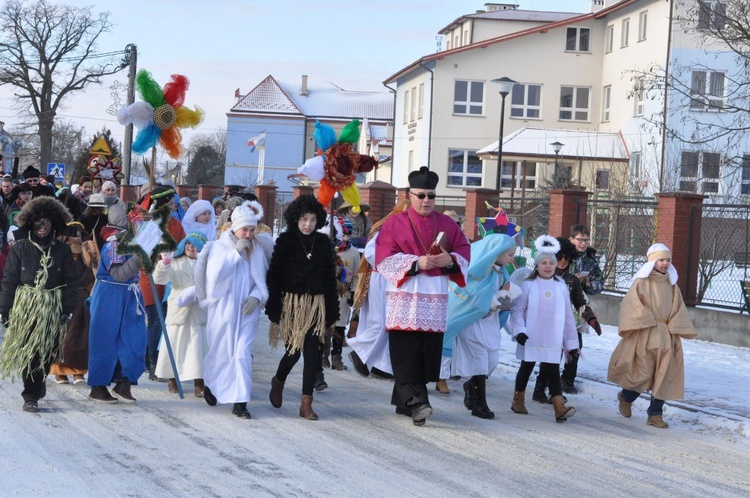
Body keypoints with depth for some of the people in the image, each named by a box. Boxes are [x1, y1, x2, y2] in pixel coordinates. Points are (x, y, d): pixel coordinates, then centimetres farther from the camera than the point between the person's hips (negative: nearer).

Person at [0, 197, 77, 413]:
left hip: (52, 309, 2)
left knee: (47, 351, 4)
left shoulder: (62, 250, 7)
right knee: (28, 352, -7)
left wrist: (67, 310, -2)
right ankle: (31, 396, -2)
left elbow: (69, 282, 6)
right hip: (25, 306, -2)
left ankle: (37, 384, 27)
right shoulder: (20, 248, 2)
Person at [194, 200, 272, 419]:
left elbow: (263, 280, 10)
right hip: (223, 308, -1)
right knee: (220, 352, 10)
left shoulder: (258, 249, 5)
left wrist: (256, 296, -9)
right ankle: (211, 385, 37)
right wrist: (236, 251, -18)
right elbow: (214, 273, -18)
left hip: (247, 310, 2)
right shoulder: (220, 246, -3)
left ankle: (240, 401, -7)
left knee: (243, 354, -7)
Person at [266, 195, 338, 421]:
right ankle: (278, 381, 30)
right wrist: (274, 308, -10)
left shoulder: (323, 242, 6)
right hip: (292, 302, -2)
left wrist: (332, 311, 7)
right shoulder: (285, 241, -2)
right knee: (294, 351, -2)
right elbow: (274, 275, -4)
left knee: (313, 353, -4)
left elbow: (330, 277, 9)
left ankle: (307, 403, 1)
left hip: (316, 304, 2)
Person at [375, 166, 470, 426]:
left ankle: (404, 402, 12)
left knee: (427, 352, 1)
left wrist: (450, 260, -11)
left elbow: (464, 251, 11)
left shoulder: (447, 224, 14)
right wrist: (416, 263, -17)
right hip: (405, 296, -3)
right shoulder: (395, 224, 4)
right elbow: (385, 259, -5)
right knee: (406, 351, -13)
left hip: (435, 298, 3)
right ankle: (416, 402, -20)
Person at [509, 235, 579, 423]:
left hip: (553, 341, 2)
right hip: (531, 339, -2)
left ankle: (559, 407, -13)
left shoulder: (561, 286, 6)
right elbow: (517, 310, -2)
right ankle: (518, 400, 24)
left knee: (553, 370, -3)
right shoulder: (528, 285, -2)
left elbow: (567, 315, 10)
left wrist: (571, 341, 9)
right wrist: (519, 330, -15)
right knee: (527, 367, 10)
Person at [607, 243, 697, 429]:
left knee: (663, 376, 1)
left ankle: (655, 414, 9)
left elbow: (679, 310, 9)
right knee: (643, 373, -6)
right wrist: (650, 324, -16)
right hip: (645, 337, -5)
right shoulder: (641, 282, -4)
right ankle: (625, 397, 23)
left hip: (666, 338, 5)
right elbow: (631, 306, -10)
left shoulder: (672, 286, 11)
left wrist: (672, 328, -5)